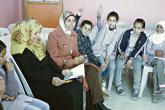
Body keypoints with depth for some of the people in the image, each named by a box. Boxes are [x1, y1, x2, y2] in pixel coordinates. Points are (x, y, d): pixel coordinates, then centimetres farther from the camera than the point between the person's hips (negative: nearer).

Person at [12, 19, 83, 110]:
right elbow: (29, 75, -19)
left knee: (76, 85, -12)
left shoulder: (38, 44, 10)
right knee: (67, 93, -25)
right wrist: (50, 80, -26)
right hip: (37, 83, -8)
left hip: (50, 75, 8)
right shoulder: (21, 52, -14)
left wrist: (61, 71, 1)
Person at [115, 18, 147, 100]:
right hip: (124, 53, 1)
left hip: (136, 55, -1)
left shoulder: (144, 37, -7)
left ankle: (136, 89, -19)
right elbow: (121, 44, -2)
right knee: (119, 64, -28)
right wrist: (122, 53, -21)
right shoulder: (127, 33, -4)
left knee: (137, 67, -29)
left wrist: (131, 59, -27)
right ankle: (118, 85, -13)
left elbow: (137, 50, -15)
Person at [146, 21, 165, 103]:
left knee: (158, 64, -35)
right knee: (158, 63, -35)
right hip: (152, 58, 0)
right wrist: (155, 53, -15)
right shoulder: (152, 37, 8)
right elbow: (147, 50, 2)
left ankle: (157, 92, -35)